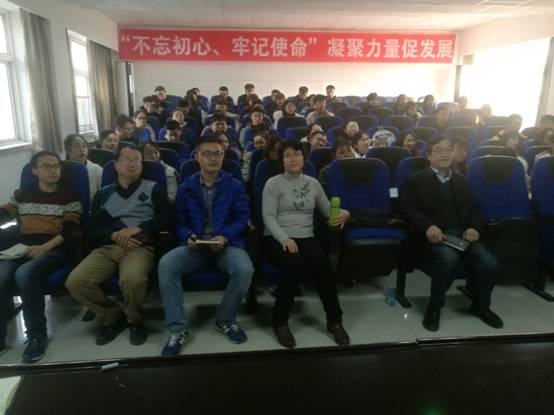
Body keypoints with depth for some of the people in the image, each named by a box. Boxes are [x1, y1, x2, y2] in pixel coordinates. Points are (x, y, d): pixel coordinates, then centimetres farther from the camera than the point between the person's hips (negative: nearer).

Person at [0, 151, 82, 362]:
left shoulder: (70, 198, 8)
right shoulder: (21, 196, 22)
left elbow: (69, 231, -4)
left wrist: (44, 248, -18)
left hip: (55, 249, -3)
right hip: (23, 248, 4)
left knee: (24, 274, -33)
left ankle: (37, 336, -18)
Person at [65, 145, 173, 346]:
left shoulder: (153, 188, 13)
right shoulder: (103, 194, 21)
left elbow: (167, 218, 1)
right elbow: (93, 229, 13)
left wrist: (137, 229, -11)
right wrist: (114, 235, -9)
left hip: (140, 247, -3)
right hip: (107, 247, 4)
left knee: (133, 280, -36)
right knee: (75, 282, -22)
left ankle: (134, 320, -2)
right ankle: (113, 316, 5)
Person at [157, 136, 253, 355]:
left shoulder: (235, 186, 9)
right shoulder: (186, 188, 13)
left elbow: (241, 218, 0)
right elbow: (180, 222, 8)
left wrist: (225, 237, -18)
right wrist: (188, 237, -15)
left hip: (227, 244, -1)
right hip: (195, 245, 1)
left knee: (245, 269, -33)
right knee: (166, 264, -28)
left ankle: (225, 320, -4)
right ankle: (178, 329, -17)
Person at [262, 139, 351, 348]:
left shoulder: (313, 183, 16)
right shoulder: (273, 184, 3)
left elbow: (327, 209, 18)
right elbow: (268, 216, -7)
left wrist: (344, 213, -6)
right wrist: (284, 238, -23)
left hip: (306, 237, 3)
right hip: (277, 238, -3)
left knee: (323, 264, -29)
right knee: (294, 264, -35)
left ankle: (334, 320, -11)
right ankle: (280, 321, -15)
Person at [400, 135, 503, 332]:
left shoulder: (461, 180, 25)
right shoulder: (415, 180, 8)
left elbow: (475, 208, 21)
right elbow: (407, 209, -3)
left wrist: (474, 227, -2)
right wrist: (428, 226, -20)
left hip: (462, 234, 5)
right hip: (434, 235, -4)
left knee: (489, 263, -20)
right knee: (449, 259, -35)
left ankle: (481, 305, 11)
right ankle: (434, 307, -10)